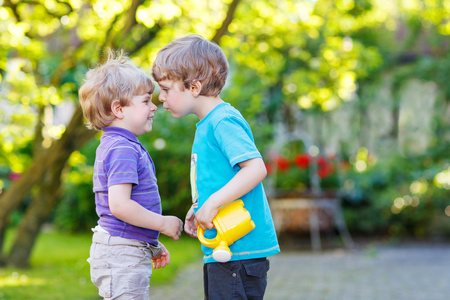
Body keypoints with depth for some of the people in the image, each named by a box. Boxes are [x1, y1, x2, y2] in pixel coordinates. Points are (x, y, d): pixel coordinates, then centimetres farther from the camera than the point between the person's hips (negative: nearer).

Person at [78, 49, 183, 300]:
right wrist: (163, 223, -16)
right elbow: (119, 205, -26)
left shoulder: (112, 146, 16)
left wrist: (151, 245, 23)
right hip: (122, 256, -11)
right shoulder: (123, 150, -17)